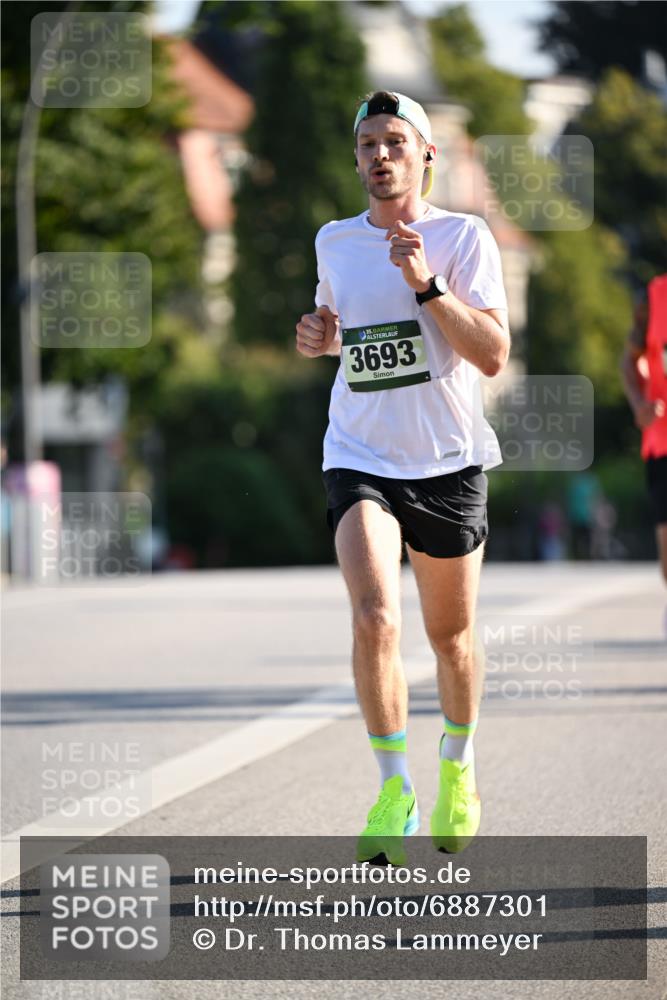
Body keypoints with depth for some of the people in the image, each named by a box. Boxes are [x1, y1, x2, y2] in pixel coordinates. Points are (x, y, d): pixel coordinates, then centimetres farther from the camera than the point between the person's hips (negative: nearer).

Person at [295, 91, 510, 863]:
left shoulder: (463, 237, -6)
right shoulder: (334, 242, 6)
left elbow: (494, 354, -14)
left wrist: (427, 285, -24)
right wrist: (318, 337, 4)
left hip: (448, 460, -1)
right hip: (360, 459, 1)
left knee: (451, 633, 11)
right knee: (374, 617, -20)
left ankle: (458, 766, 38)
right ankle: (395, 793, -11)